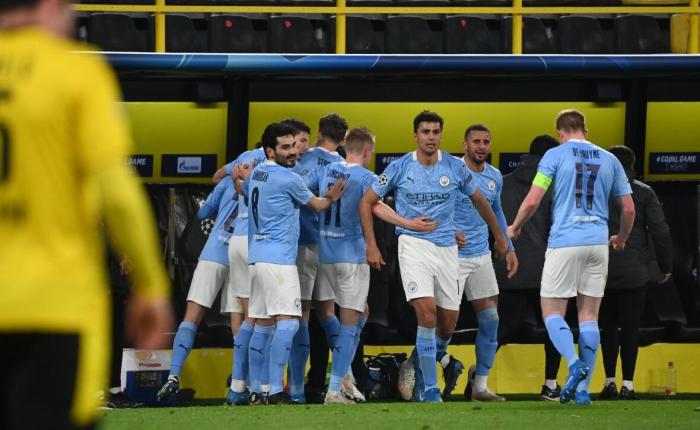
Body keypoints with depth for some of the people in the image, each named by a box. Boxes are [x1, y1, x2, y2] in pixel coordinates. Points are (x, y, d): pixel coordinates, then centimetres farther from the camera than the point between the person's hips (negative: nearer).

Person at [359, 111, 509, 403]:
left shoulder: (455, 168, 1)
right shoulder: (400, 168, -4)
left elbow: (479, 201, 17)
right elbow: (367, 202, 4)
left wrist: (499, 237, 24)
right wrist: (371, 245, -4)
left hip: (447, 248, 3)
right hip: (413, 245, -3)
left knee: (448, 323, 3)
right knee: (427, 313, -19)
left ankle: (419, 372, 28)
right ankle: (430, 389, -14)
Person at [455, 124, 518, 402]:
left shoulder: (494, 177, 9)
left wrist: (509, 248, 22)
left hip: (482, 256, 6)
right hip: (452, 255, -6)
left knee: (490, 321, 2)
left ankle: (480, 386, 10)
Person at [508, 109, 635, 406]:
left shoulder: (555, 155, -1)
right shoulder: (609, 160, 11)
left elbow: (532, 201, -7)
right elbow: (628, 208, 13)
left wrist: (514, 228, 12)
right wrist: (622, 237, 31)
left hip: (564, 242, -4)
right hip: (598, 243, 4)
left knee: (552, 312, 4)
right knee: (589, 316, 7)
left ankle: (574, 363, -21)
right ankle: (583, 388, 3)